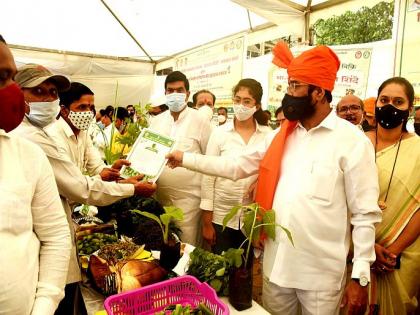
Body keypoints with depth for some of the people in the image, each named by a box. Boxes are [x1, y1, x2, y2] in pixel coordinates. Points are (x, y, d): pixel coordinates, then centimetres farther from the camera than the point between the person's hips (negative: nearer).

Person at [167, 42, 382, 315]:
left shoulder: (353, 141, -11)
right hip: (275, 264, 5)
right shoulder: (281, 136, 5)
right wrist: (185, 159, 7)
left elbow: (365, 214, -10)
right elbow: (236, 166, 8)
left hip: (322, 273, -5)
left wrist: (360, 277, -11)